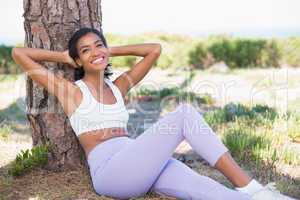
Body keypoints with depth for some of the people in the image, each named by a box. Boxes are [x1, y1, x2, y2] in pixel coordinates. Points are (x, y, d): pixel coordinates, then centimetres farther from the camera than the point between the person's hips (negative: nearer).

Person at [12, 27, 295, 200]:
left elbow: (155, 50, 28)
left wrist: (112, 50, 27)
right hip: (109, 171, -6)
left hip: (140, 166, 6)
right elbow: (18, 53, 8)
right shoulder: (70, 90, 8)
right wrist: (62, 57, 17)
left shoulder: (117, 88, 22)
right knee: (185, 113, -21)